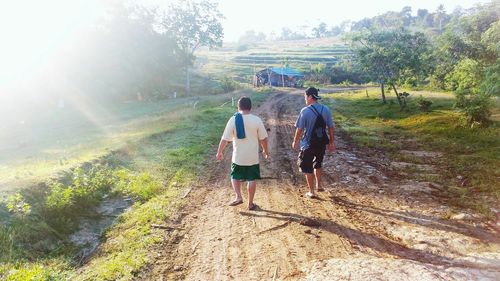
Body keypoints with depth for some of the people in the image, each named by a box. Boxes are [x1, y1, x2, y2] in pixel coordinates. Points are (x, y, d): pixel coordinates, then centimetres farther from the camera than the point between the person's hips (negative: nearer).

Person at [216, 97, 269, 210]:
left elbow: (225, 139, -7)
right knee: (252, 179, 12)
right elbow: (263, 138, -3)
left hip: (238, 157, 0)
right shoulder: (257, 120, -9)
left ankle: (238, 197, 4)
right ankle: (250, 203, 18)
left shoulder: (233, 120, -10)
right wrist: (265, 150, 14)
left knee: (235, 177, 20)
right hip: (253, 157, 1)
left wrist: (219, 152, 6)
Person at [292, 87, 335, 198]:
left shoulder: (305, 111, -16)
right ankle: (319, 185, 35)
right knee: (317, 164, 28)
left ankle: (312, 192, 18)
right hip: (321, 143, 5)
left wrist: (295, 141, 3)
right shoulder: (326, 109, -2)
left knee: (308, 168, 10)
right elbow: (330, 127, 2)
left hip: (308, 144, -5)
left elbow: (299, 129, -12)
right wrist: (331, 142, 12)